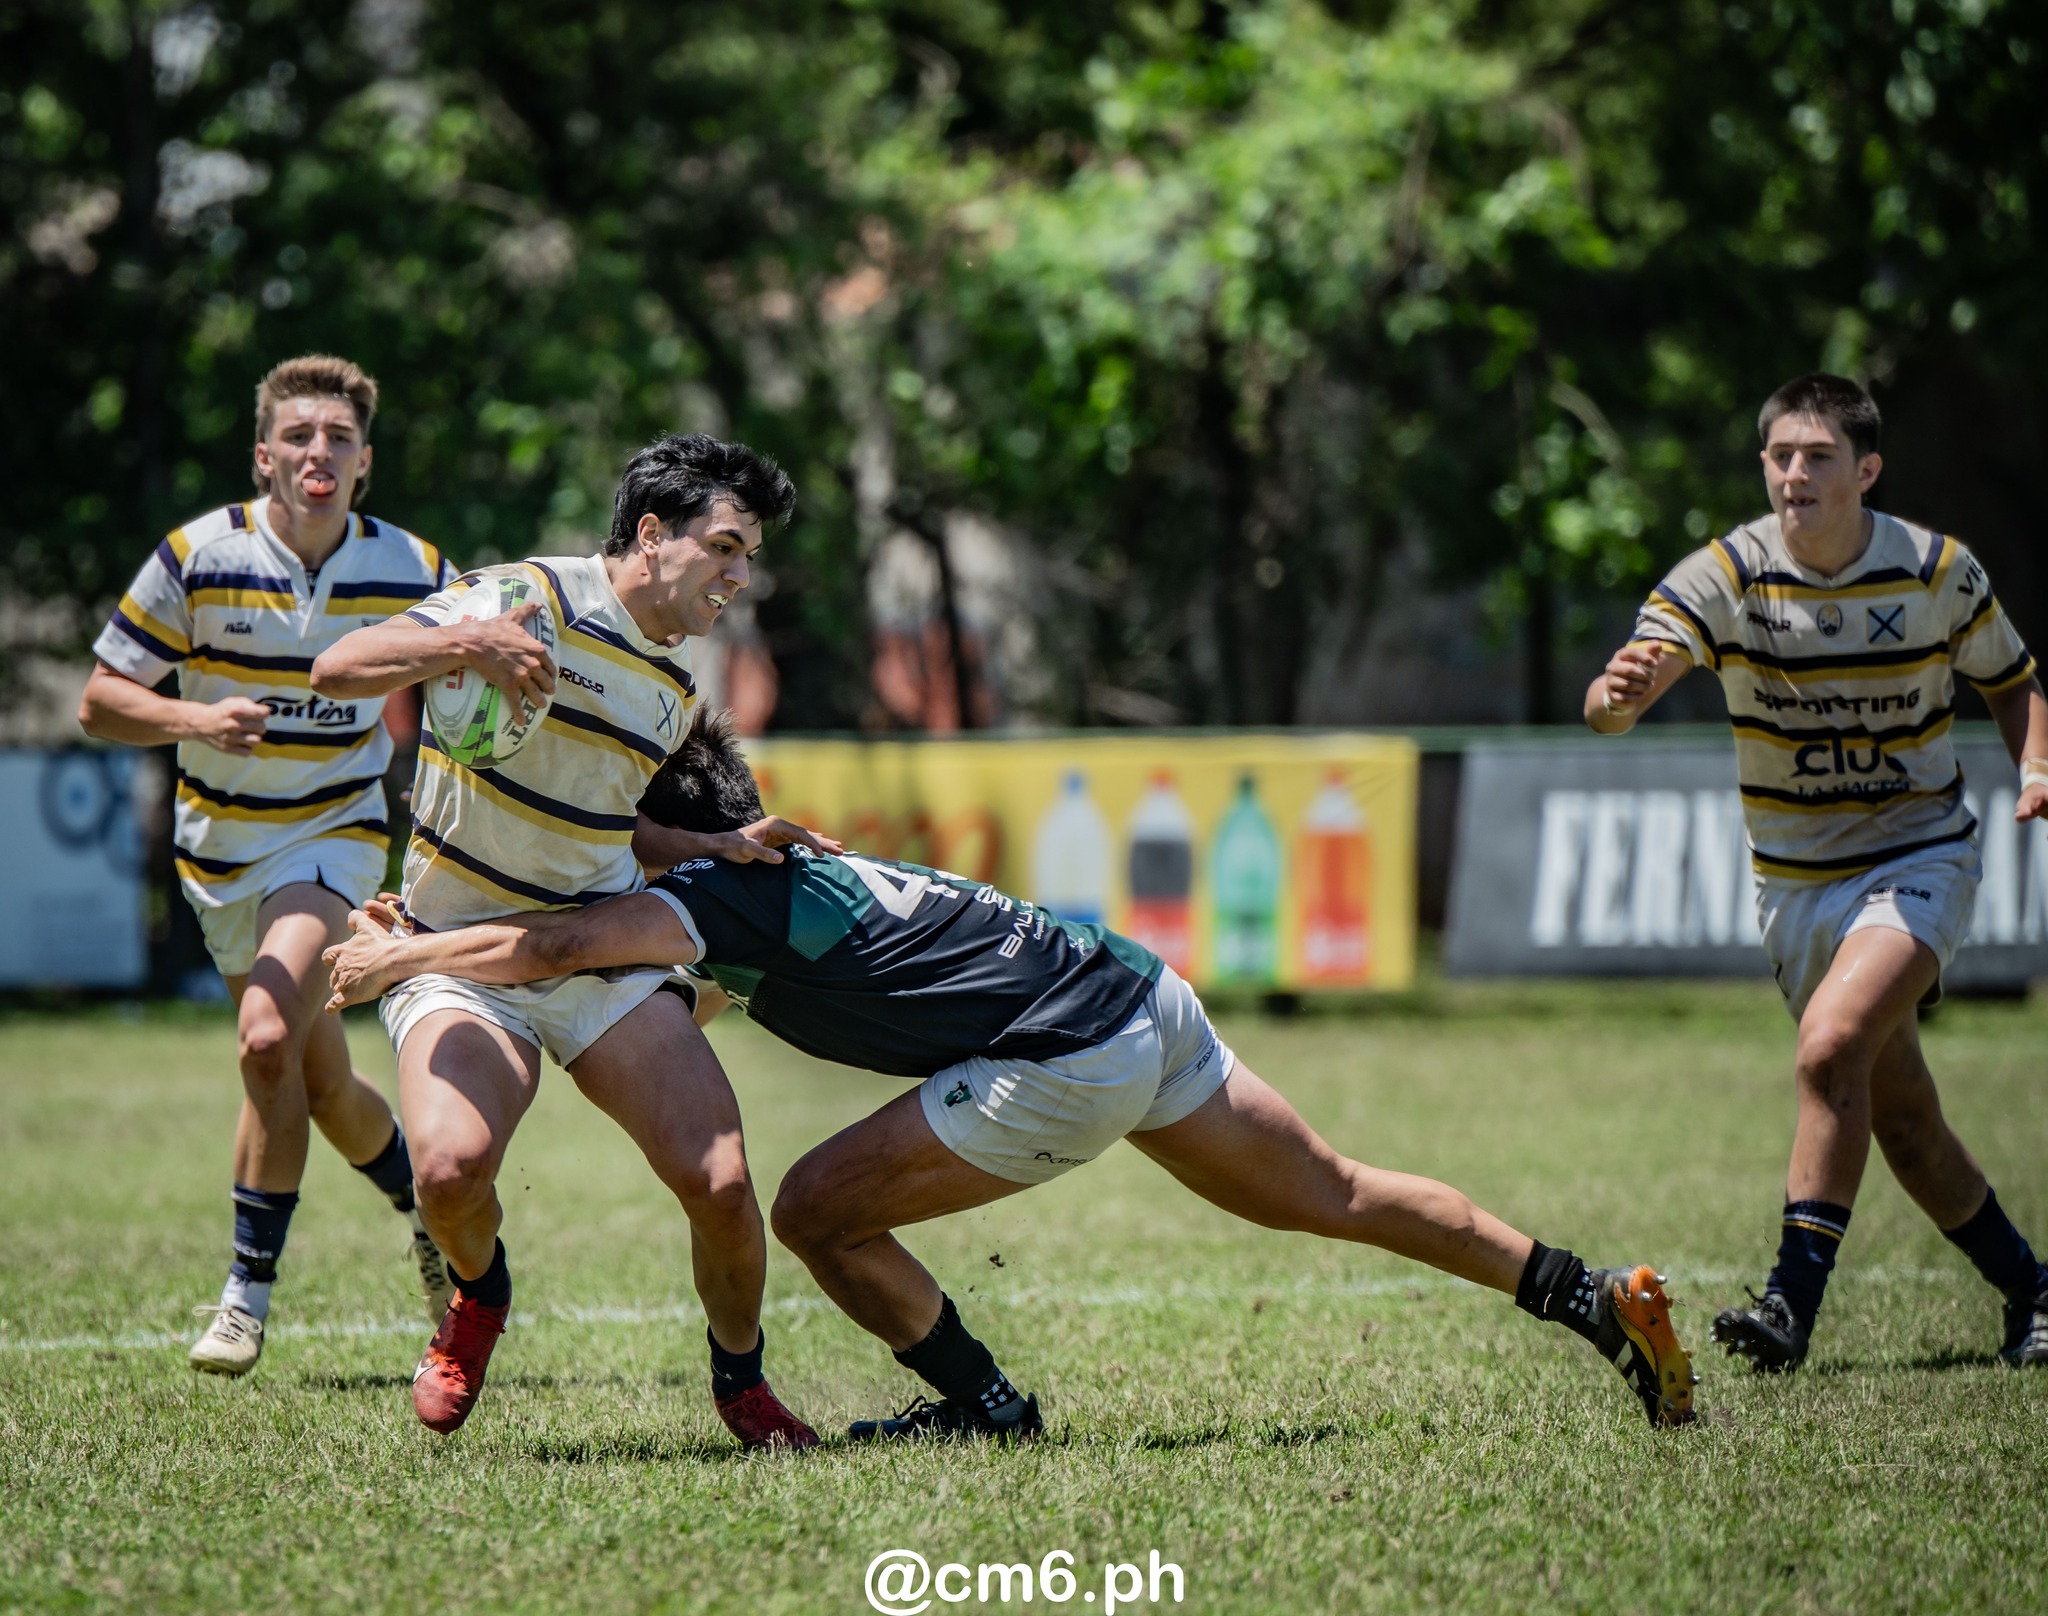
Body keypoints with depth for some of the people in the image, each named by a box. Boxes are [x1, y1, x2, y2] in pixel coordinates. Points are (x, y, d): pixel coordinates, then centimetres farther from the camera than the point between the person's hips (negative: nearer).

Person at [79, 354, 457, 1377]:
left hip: (336, 835, -2)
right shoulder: (198, 557, -13)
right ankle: (427, 1207, 42)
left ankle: (249, 1292, -14)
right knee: (321, 1083, 12)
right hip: (221, 844, 2)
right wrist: (193, 720, -27)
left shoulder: (410, 571, -10)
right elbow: (100, 702, -9)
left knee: (269, 1037, -25)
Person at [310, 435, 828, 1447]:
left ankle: (740, 1381, 16)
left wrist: (724, 849, 14)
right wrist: (461, 642, -35)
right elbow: (337, 670, -19)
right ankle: (479, 1296, 6)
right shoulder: (534, 600, -12)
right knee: (452, 1166, -31)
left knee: (721, 1184, -12)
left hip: (603, 955, 5)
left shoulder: (676, 688, 13)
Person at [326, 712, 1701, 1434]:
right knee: (1330, 1198, 19)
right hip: (1146, 1000, 9)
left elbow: (566, 942, -21)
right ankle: (1595, 1298, 19)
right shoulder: (801, 870, 21)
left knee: (820, 1211, -2)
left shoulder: (730, 903, -6)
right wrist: (423, 940, 25)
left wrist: (400, 957, -8)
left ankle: (986, 1406, 9)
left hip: (1065, 1066, -9)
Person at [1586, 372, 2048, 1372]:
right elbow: (1612, 706, -26)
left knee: (1831, 1045, -26)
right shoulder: (1726, 575, -12)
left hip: (1919, 858, -3)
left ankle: (1795, 1298, -24)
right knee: (1899, 1116, 8)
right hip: (1794, 877, 3)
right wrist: (1619, 689, -50)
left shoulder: (1939, 572, -10)